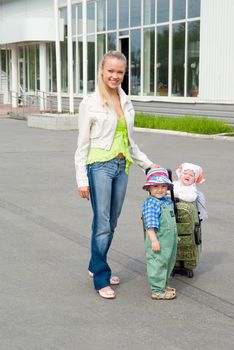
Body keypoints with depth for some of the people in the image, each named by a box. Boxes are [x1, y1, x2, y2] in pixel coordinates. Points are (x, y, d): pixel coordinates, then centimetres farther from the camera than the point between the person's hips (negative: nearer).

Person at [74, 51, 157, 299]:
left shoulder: (126, 102, 11)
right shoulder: (90, 104, -5)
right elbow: (82, 145, -5)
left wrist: (147, 164, 18)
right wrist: (82, 180, -9)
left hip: (121, 167, 6)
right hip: (100, 166, -6)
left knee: (112, 223, 12)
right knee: (102, 225, -5)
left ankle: (96, 266, 30)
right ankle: (101, 279, 5)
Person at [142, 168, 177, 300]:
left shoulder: (168, 201, 11)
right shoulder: (150, 203, -18)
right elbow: (150, 224, -23)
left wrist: (175, 237, 26)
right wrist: (154, 240, -27)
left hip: (169, 241, 9)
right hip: (158, 241, -9)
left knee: (169, 263, 19)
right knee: (158, 264, -2)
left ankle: (164, 285, 34)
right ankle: (157, 291, 6)